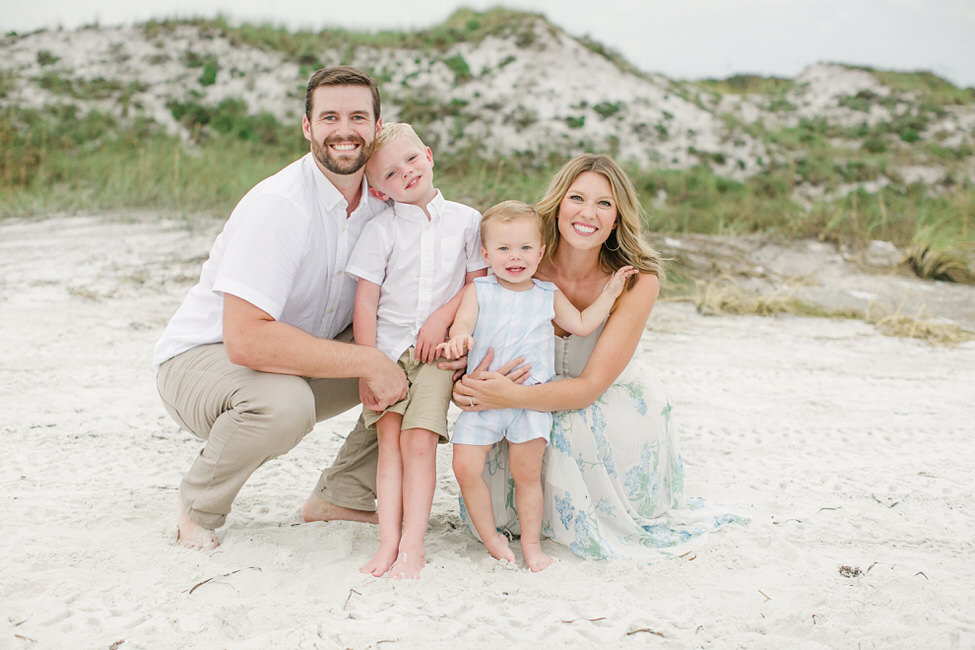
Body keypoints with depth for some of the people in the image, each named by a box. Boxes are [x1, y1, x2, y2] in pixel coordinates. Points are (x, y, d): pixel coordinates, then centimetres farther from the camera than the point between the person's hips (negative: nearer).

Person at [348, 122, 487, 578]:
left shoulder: (465, 220, 4)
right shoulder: (381, 230, -1)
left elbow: (478, 282, 9)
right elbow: (365, 302, -3)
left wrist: (441, 318, -7)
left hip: (436, 350, 0)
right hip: (386, 349, 0)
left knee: (419, 440, -12)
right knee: (389, 439, -9)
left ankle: (412, 543, -10)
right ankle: (388, 541, -10)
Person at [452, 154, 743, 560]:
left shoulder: (637, 282, -22)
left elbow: (591, 386, -26)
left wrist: (512, 396, -44)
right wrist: (467, 382, -33)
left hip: (617, 409, -2)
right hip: (544, 403, 2)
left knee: (576, 423, -34)